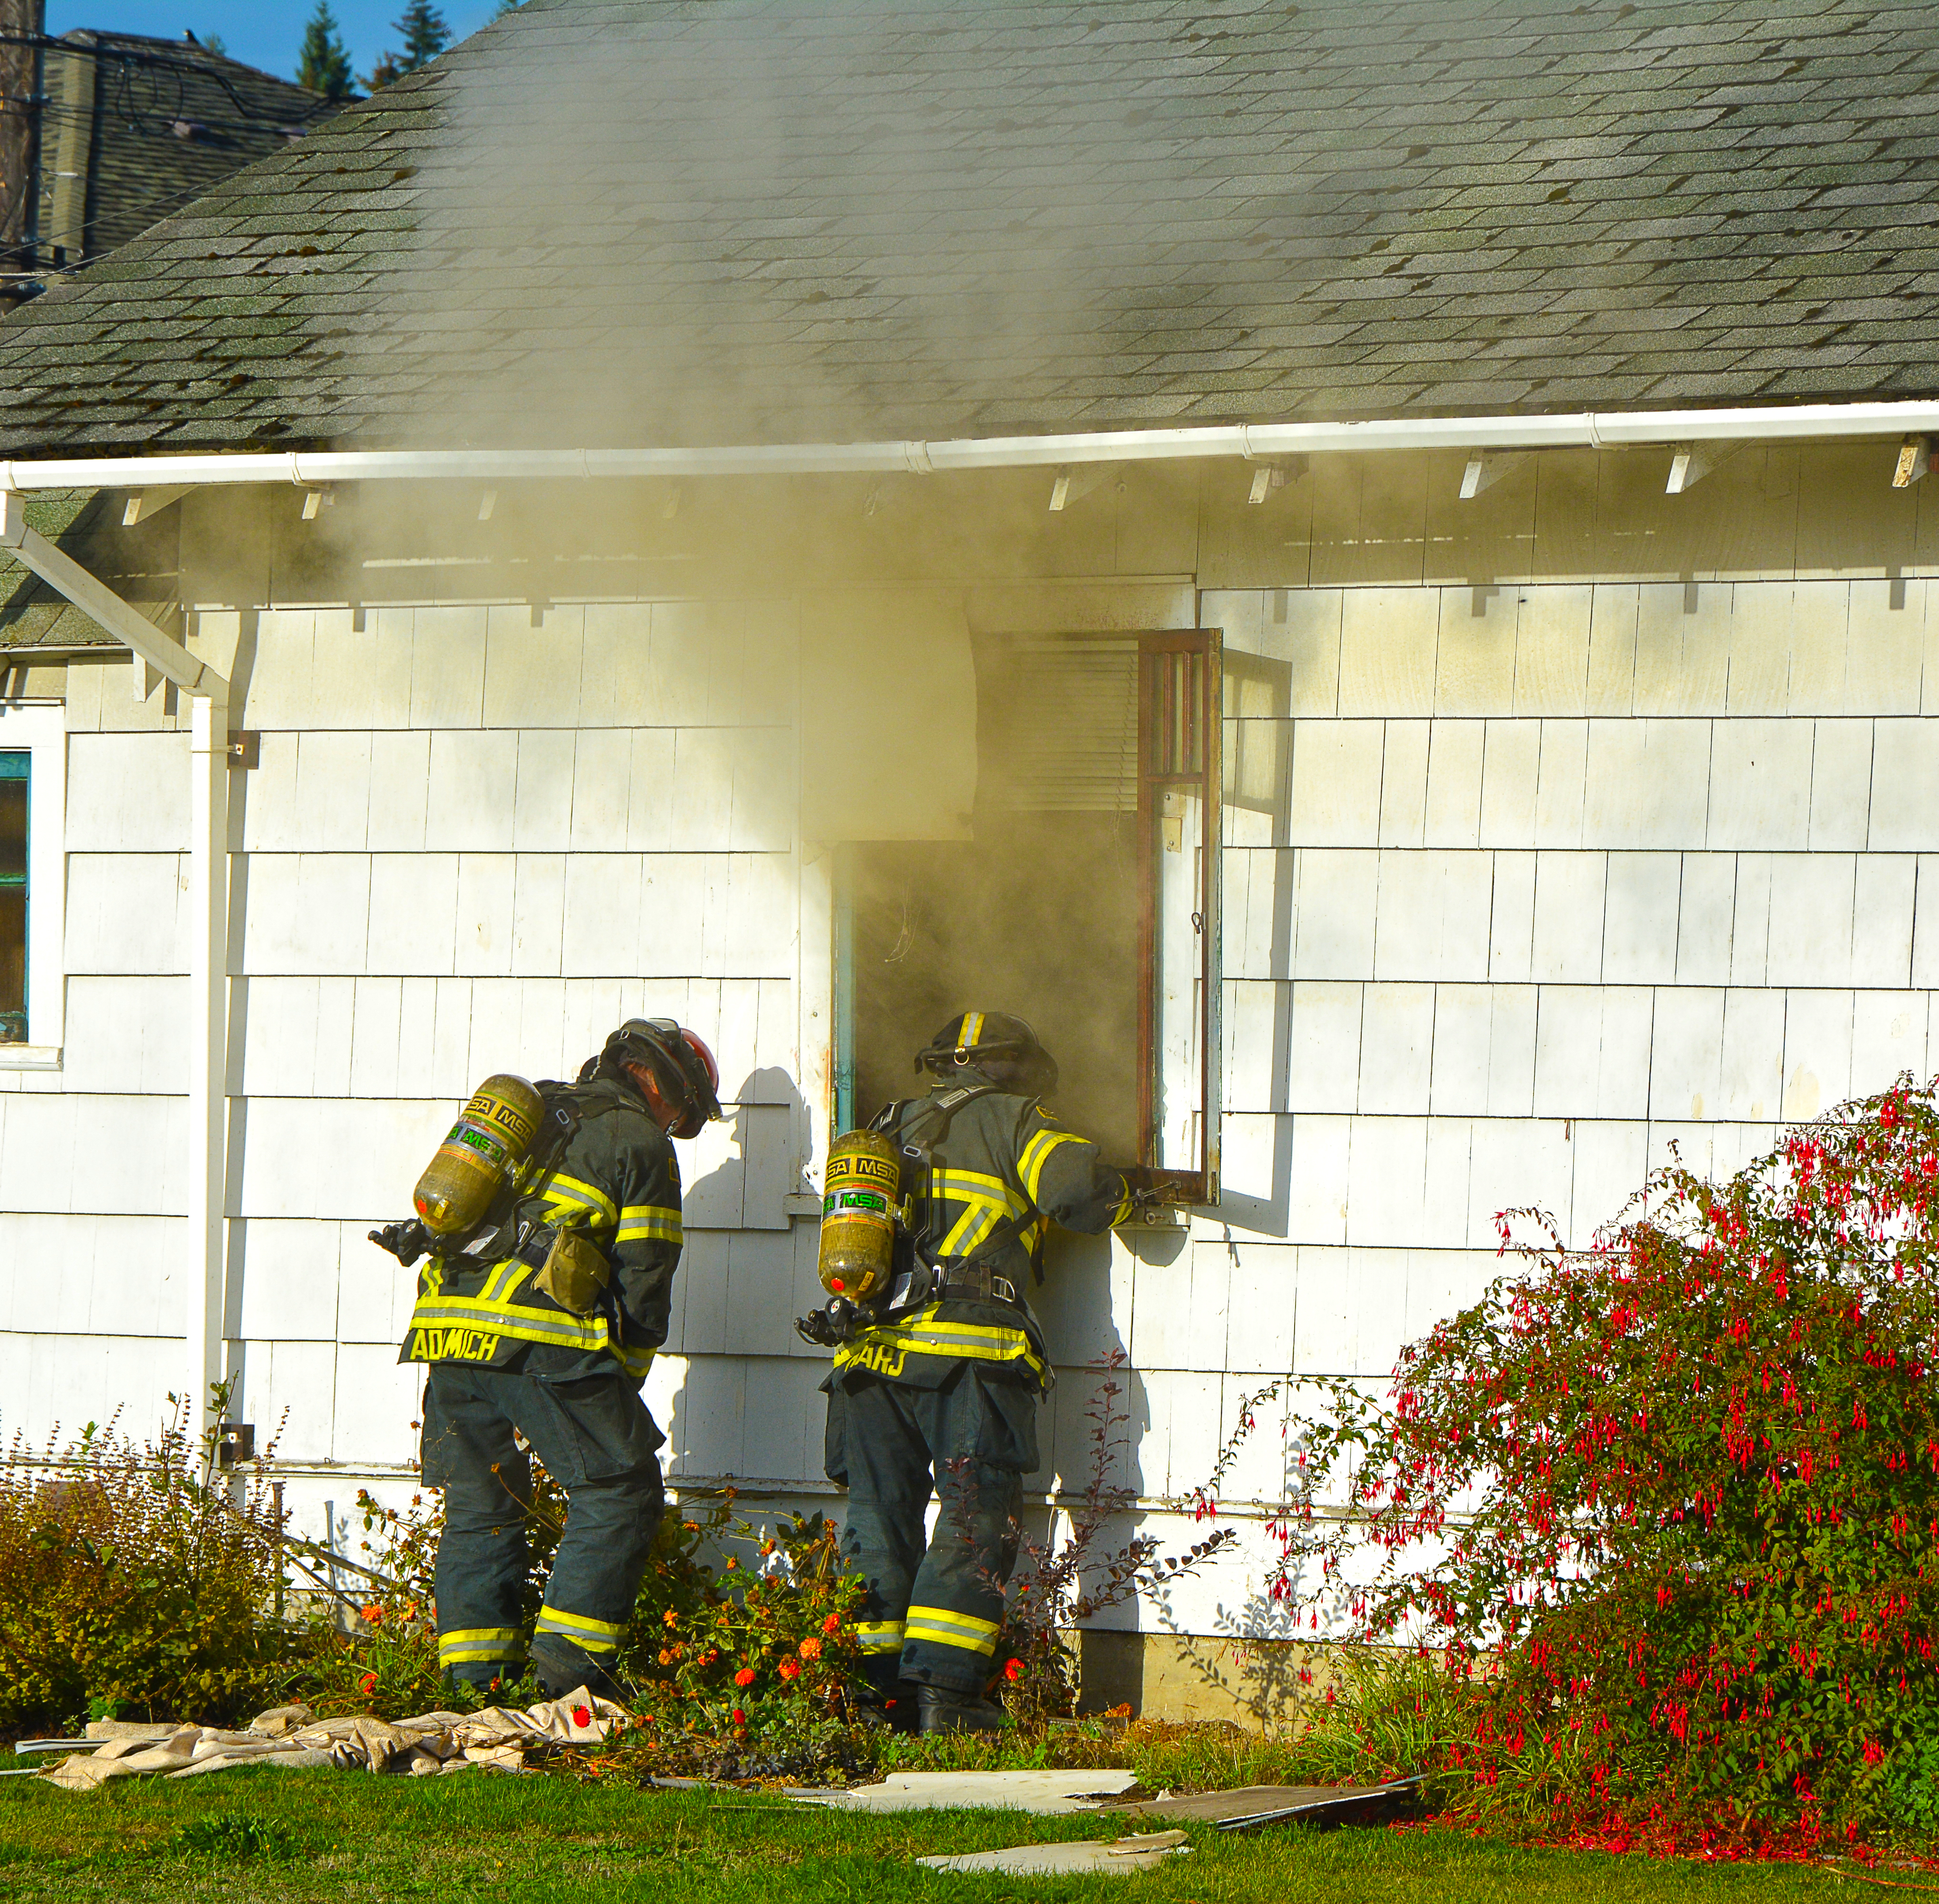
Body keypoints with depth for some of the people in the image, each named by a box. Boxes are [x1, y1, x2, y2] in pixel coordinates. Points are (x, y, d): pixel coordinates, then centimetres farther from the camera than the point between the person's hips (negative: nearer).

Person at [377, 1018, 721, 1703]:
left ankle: (472, 1675, 8)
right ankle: (569, 1657, -5)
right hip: (541, 1339, -7)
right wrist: (621, 1389, 9)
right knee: (619, 1492, 3)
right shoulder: (640, 1143, 7)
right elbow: (643, 1284, 2)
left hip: (448, 1323, 7)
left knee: (479, 1508, 13)